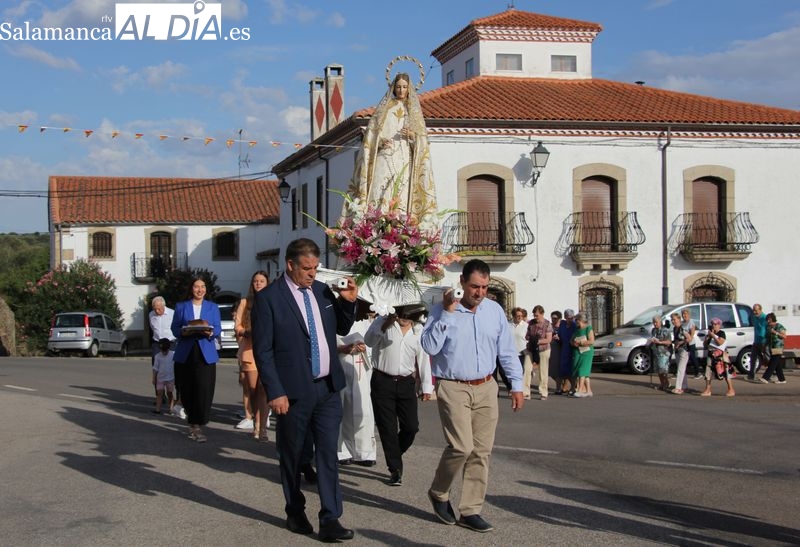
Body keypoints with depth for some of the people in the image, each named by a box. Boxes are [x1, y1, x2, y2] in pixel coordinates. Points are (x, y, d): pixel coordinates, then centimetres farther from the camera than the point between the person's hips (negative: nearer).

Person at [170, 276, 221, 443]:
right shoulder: (181, 307, 12)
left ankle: (197, 425, -6)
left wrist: (210, 332, -16)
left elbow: (218, 329, 6)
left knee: (204, 390, -11)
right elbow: (175, 329, 5)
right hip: (185, 354, 1)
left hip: (206, 354, -1)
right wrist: (184, 331, -16)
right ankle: (193, 422, 22)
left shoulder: (213, 307, 13)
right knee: (186, 390, 3)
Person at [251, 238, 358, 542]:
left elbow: (341, 329, 18)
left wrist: (349, 302, 0)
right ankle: (295, 513, 28)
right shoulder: (268, 298, -9)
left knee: (328, 453, 0)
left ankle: (330, 520, 3)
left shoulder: (322, 290, 6)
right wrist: (275, 392, -15)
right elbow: (263, 351, -11)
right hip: (293, 391, -4)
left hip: (328, 388, 4)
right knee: (292, 455, 11)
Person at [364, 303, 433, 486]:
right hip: (382, 381, -3)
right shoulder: (382, 322, 0)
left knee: (411, 427, 0)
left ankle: (394, 456, 28)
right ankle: (396, 470, 8)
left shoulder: (418, 331, 10)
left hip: (406, 383, 3)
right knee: (388, 428, -1)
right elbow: (369, 341, -15)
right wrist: (384, 326, -28)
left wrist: (427, 387, 8)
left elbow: (423, 359, 12)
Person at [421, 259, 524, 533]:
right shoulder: (442, 310, -5)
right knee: (462, 446, -14)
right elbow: (430, 346, -17)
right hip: (453, 389, -4)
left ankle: (470, 510, 13)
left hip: (486, 388, 5)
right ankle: (438, 493, 12)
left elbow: (507, 351, 10)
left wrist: (516, 385, 6)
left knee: (481, 451, 3)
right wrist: (447, 313, -19)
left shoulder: (494, 310, 6)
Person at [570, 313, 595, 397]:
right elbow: (571, 340, 17)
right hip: (577, 352, 6)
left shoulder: (588, 329, -6)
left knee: (583, 370, -13)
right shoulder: (576, 329, 14)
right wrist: (574, 343, -6)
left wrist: (580, 343, -12)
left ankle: (580, 390, -17)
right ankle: (588, 391, 8)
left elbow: (591, 341, -14)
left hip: (586, 352, -6)